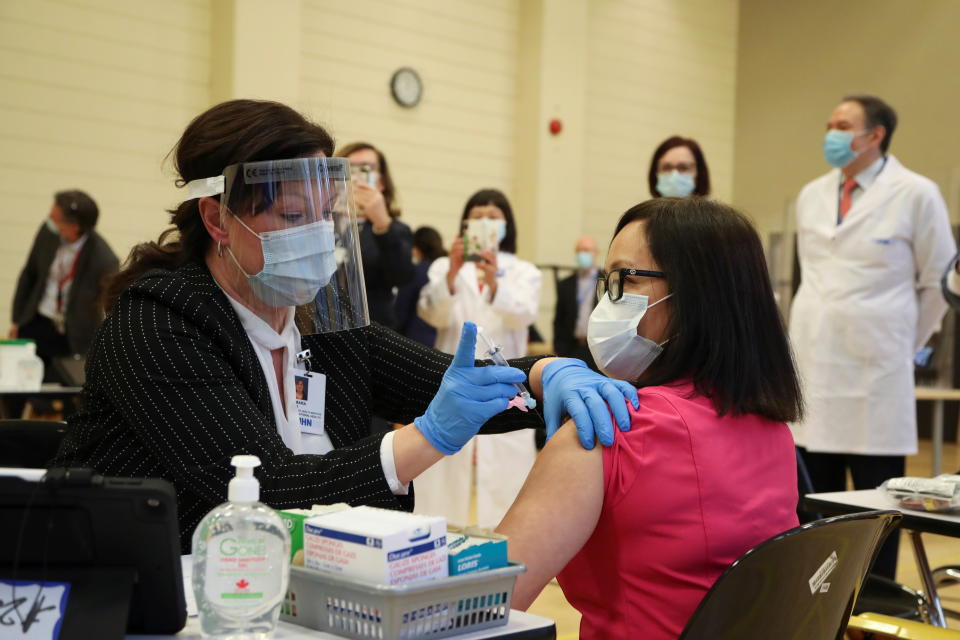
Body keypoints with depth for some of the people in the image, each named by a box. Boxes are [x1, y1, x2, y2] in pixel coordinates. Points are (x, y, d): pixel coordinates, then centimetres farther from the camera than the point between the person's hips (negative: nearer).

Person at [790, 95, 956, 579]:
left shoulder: (915, 194, -4)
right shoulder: (812, 196, 11)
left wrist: (906, 343, 7)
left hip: (875, 373, -4)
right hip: (812, 363, 5)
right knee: (816, 499, 9)